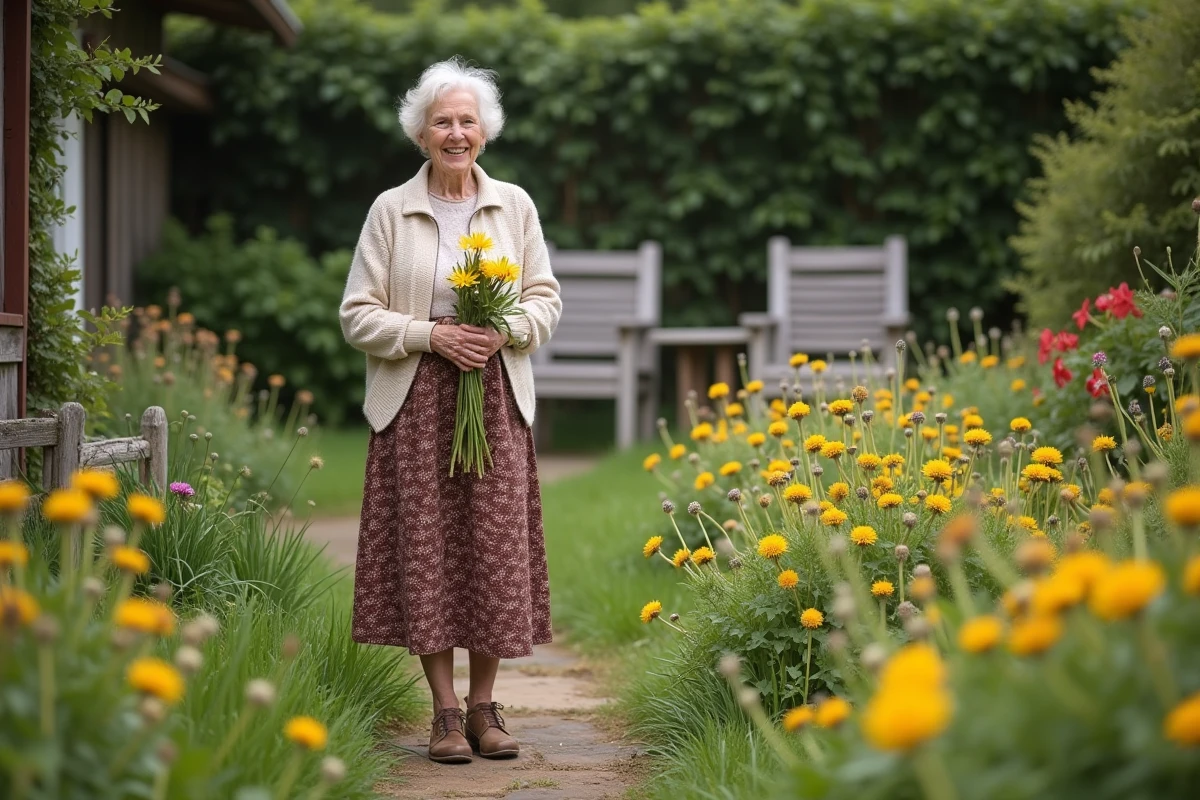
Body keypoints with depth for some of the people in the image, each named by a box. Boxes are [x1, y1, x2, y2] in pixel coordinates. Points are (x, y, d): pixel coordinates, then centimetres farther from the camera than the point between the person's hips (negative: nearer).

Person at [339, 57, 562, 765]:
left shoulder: (515, 206, 8)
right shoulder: (391, 210, 3)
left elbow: (546, 300, 11)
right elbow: (358, 315, 1)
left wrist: (505, 330, -10)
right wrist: (431, 335, -13)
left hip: (496, 396, 1)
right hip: (417, 400, -1)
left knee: (496, 547, -1)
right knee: (426, 548, -2)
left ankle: (485, 707, 11)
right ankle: (446, 713, 6)